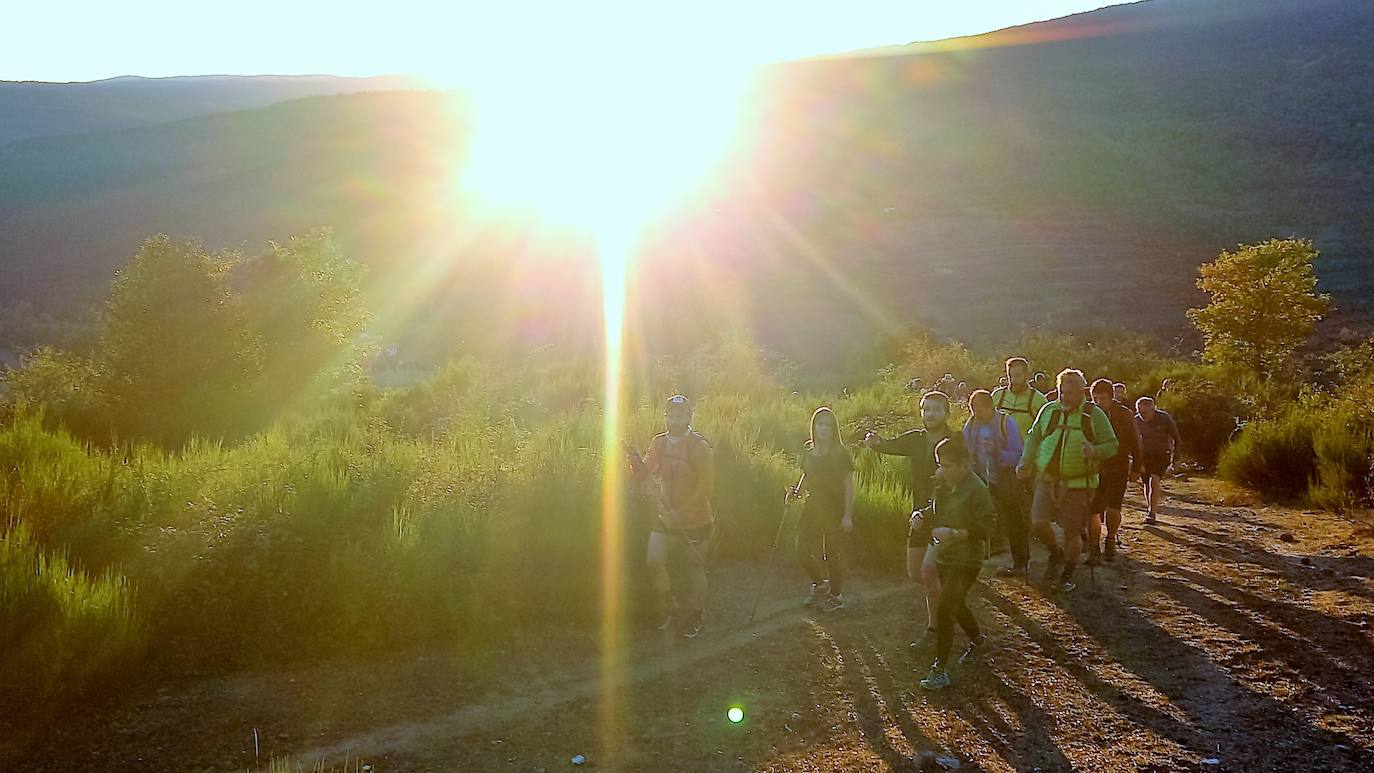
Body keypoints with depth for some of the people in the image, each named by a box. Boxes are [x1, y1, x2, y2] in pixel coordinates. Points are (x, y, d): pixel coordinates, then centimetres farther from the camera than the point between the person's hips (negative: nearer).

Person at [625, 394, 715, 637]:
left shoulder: (699, 446, -16)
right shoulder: (659, 443, 2)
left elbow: (707, 488, -18)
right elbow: (644, 474, -3)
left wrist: (681, 512, -23)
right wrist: (633, 455, -23)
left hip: (696, 520, -4)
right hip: (666, 517, 5)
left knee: (695, 567, 8)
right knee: (654, 562, -4)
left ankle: (695, 616, 27)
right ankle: (666, 610, 18)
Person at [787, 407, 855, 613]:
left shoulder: (841, 454, -8)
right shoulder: (809, 454, 8)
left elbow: (848, 486, -9)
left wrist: (847, 516, -14)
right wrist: (796, 492, -3)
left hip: (835, 509, -5)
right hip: (814, 507, 5)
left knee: (833, 554, 2)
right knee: (803, 550, 1)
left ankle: (836, 596, 18)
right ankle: (820, 584, 26)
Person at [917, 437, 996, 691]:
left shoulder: (976, 490, -19)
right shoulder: (943, 484, 5)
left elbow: (985, 528, -20)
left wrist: (954, 533, -29)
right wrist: (921, 516, -1)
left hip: (967, 559, -8)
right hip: (946, 556, 9)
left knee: (944, 610, -15)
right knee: (956, 605, 25)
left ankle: (940, 671, -10)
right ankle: (977, 640, 53)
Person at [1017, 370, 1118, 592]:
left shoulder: (1094, 415, -3)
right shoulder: (1048, 410, 6)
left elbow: (1112, 445, -2)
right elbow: (1034, 438, 15)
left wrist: (1094, 451, -23)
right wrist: (1026, 463, 1)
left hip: (1078, 483, -2)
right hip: (1047, 480, 3)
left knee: (1072, 532, 1)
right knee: (1038, 522, -11)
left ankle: (1068, 574, 24)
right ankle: (1056, 553, 20)